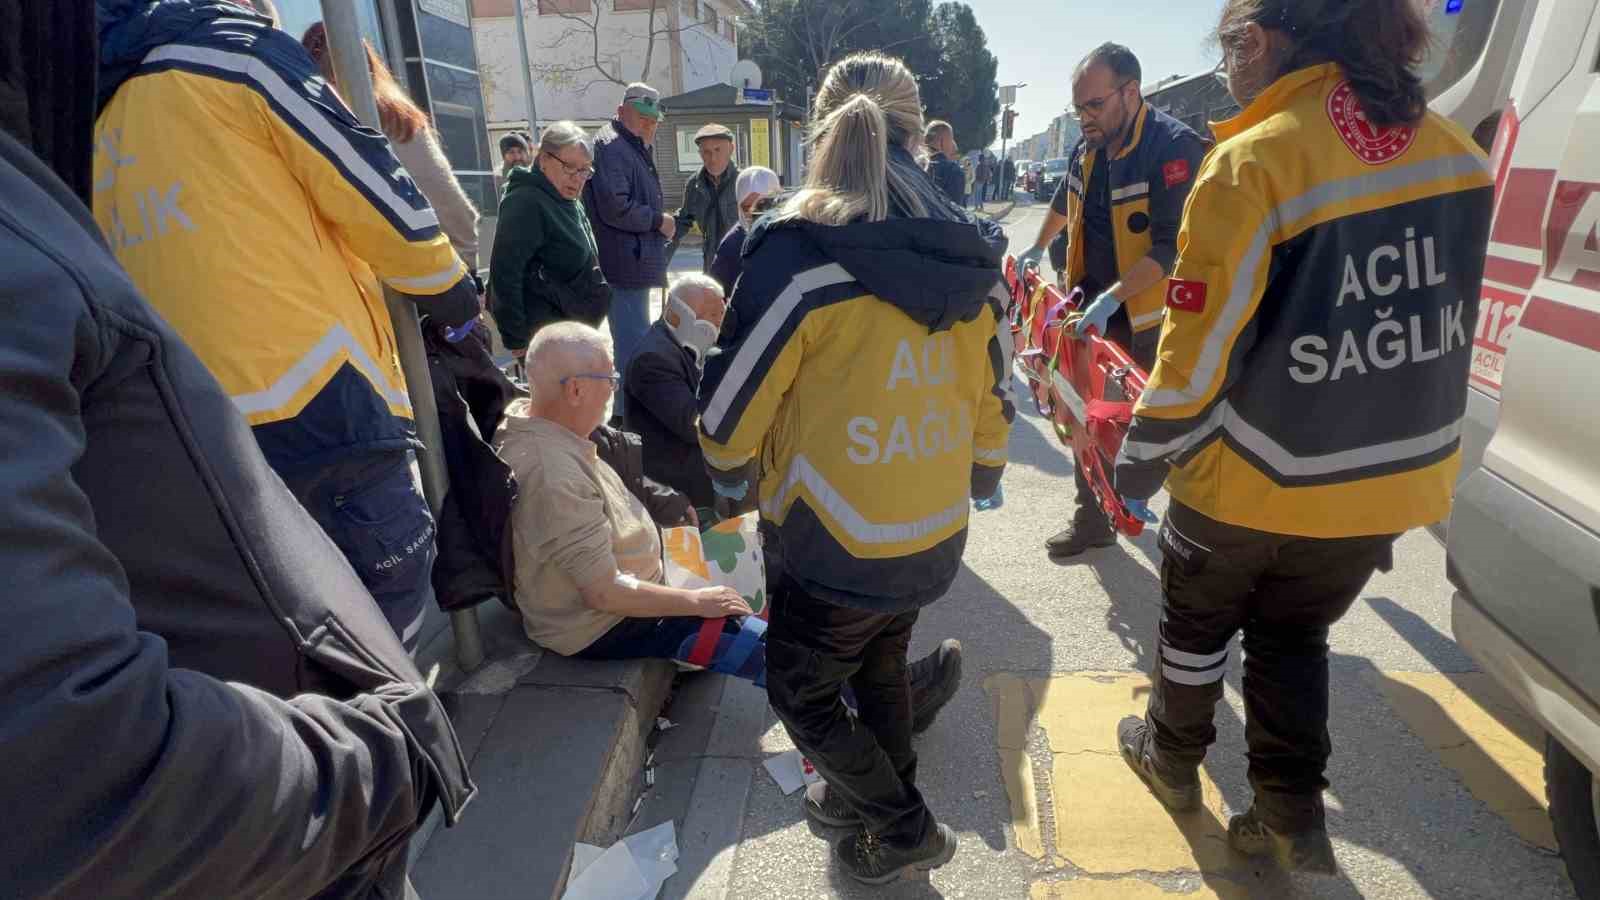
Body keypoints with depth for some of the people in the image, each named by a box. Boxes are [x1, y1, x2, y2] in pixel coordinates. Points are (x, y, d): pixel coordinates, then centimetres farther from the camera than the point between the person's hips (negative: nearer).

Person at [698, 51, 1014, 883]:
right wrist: (983, 474, 26)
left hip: (841, 542, -6)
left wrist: (727, 473, 10)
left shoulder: (800, 253, -19)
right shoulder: (971, 253, -1)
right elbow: (992, 389, 9)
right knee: (880, 667, 29)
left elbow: (736, 394, -11)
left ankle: (907, 830, 32)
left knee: (799, 690, 19)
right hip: (936, 533, 7)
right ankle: (877, 794, 50)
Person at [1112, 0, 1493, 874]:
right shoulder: (1456, 153, 1)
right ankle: (1294, 814, 28)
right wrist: (1372, 431, 19)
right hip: (1394, 477, 6)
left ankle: (1172, 756, 41)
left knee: (1198, 622, 20)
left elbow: (1200, 345, -19)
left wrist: (1142, 455, -6)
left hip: (1252, 478, -5)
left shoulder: (1252, 161, -19)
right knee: (1293, 634, 24)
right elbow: (1442, 312, 9)